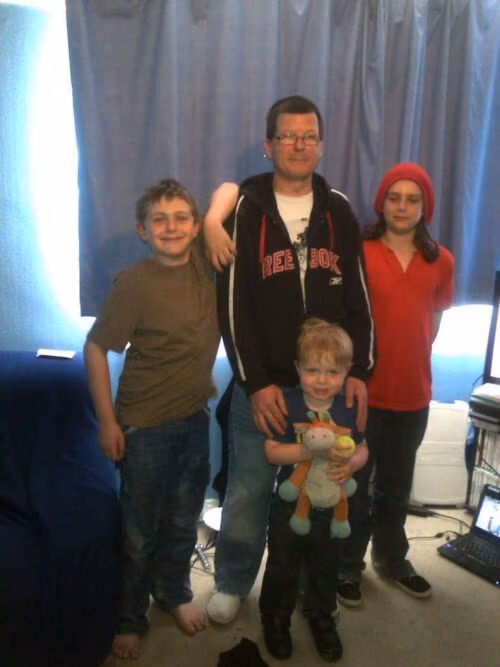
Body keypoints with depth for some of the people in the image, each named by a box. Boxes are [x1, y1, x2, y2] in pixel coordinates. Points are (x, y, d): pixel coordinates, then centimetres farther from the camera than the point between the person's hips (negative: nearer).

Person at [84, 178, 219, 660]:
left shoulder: (204, 261, -6)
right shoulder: (134, 283, -19)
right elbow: (95, 349, -13)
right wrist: (106, 421, -12)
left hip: (195, 417, 5)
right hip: (145, 425, -4)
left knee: (183, 521, 21)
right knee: (140, 531, 12)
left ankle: (174, 593, 46)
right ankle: (129, 617, 36)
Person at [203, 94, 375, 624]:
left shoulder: (338, 210, 6)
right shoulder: (244, 210, -3)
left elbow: (358, 297, 7)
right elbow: (232, 305, -7)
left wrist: (360, 371, 0)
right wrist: (255, 382, -11)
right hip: (262, 384, -2)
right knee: (249, 489, 8)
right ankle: (232, 582, 30)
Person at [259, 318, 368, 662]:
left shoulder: (349, 408, -7)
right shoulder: (288, 405, -18)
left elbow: (363, 449, 2)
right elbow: (272, 452, -23)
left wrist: (351, 464, -20)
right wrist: (314, 449, -35)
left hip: (330, 507, 3)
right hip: (290, 506, -2)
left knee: (325, 568, 21)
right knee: (283, 567, 15)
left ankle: (322, 618, 45)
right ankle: (276, 620, 38)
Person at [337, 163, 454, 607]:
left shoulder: (441, 261, 2)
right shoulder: (359, 253, -10)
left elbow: (435, 317, 12)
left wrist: (414, 360, 6)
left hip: (413, 393, 4)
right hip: (363, 391, -4)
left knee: (396, 485, 21)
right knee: (355, 485, 10)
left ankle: (391, 558, 41)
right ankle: (348, 566, 29)